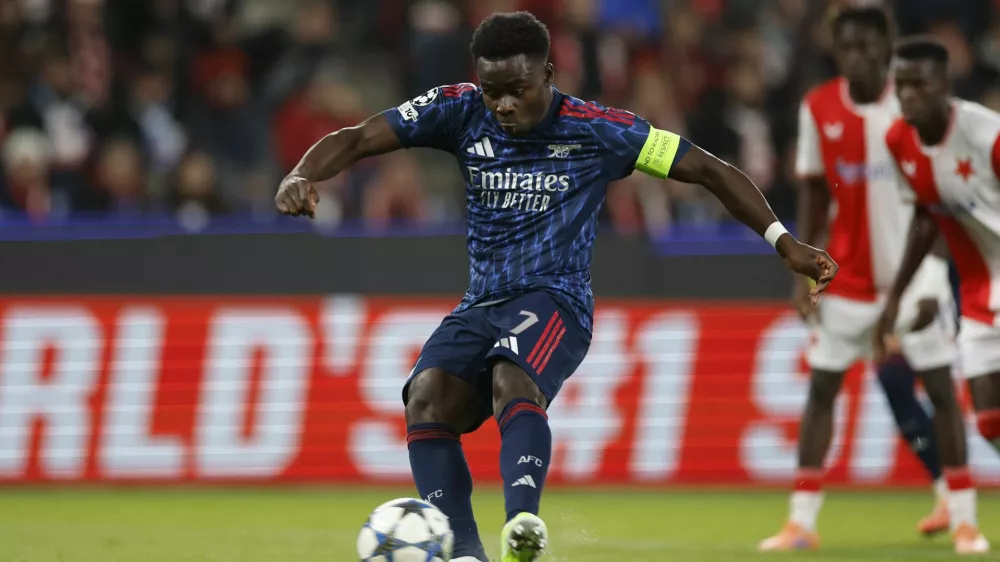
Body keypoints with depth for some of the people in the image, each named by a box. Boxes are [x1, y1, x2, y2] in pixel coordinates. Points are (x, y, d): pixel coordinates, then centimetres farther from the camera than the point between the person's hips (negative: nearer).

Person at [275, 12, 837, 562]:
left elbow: (709, 169, 1)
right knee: (428, 395, -26)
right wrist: (300, 179, -22)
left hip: (554, 300, -4)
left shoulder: (598, 130, -3)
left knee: (512, 379, -37)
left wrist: (784, 242, -6)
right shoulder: (461, 112, 4)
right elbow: (356, 140, -1)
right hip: (480, 306, 4)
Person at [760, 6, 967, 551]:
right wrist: (803, 272, 0)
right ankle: (802, 520, 1)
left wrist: (932, 281, -15)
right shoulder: (817, 109, -1)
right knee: (820, 386, -1)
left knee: (940, 387, -3)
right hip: (847, 276, 3)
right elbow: (814, 193, 7)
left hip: (913, 274, -3)